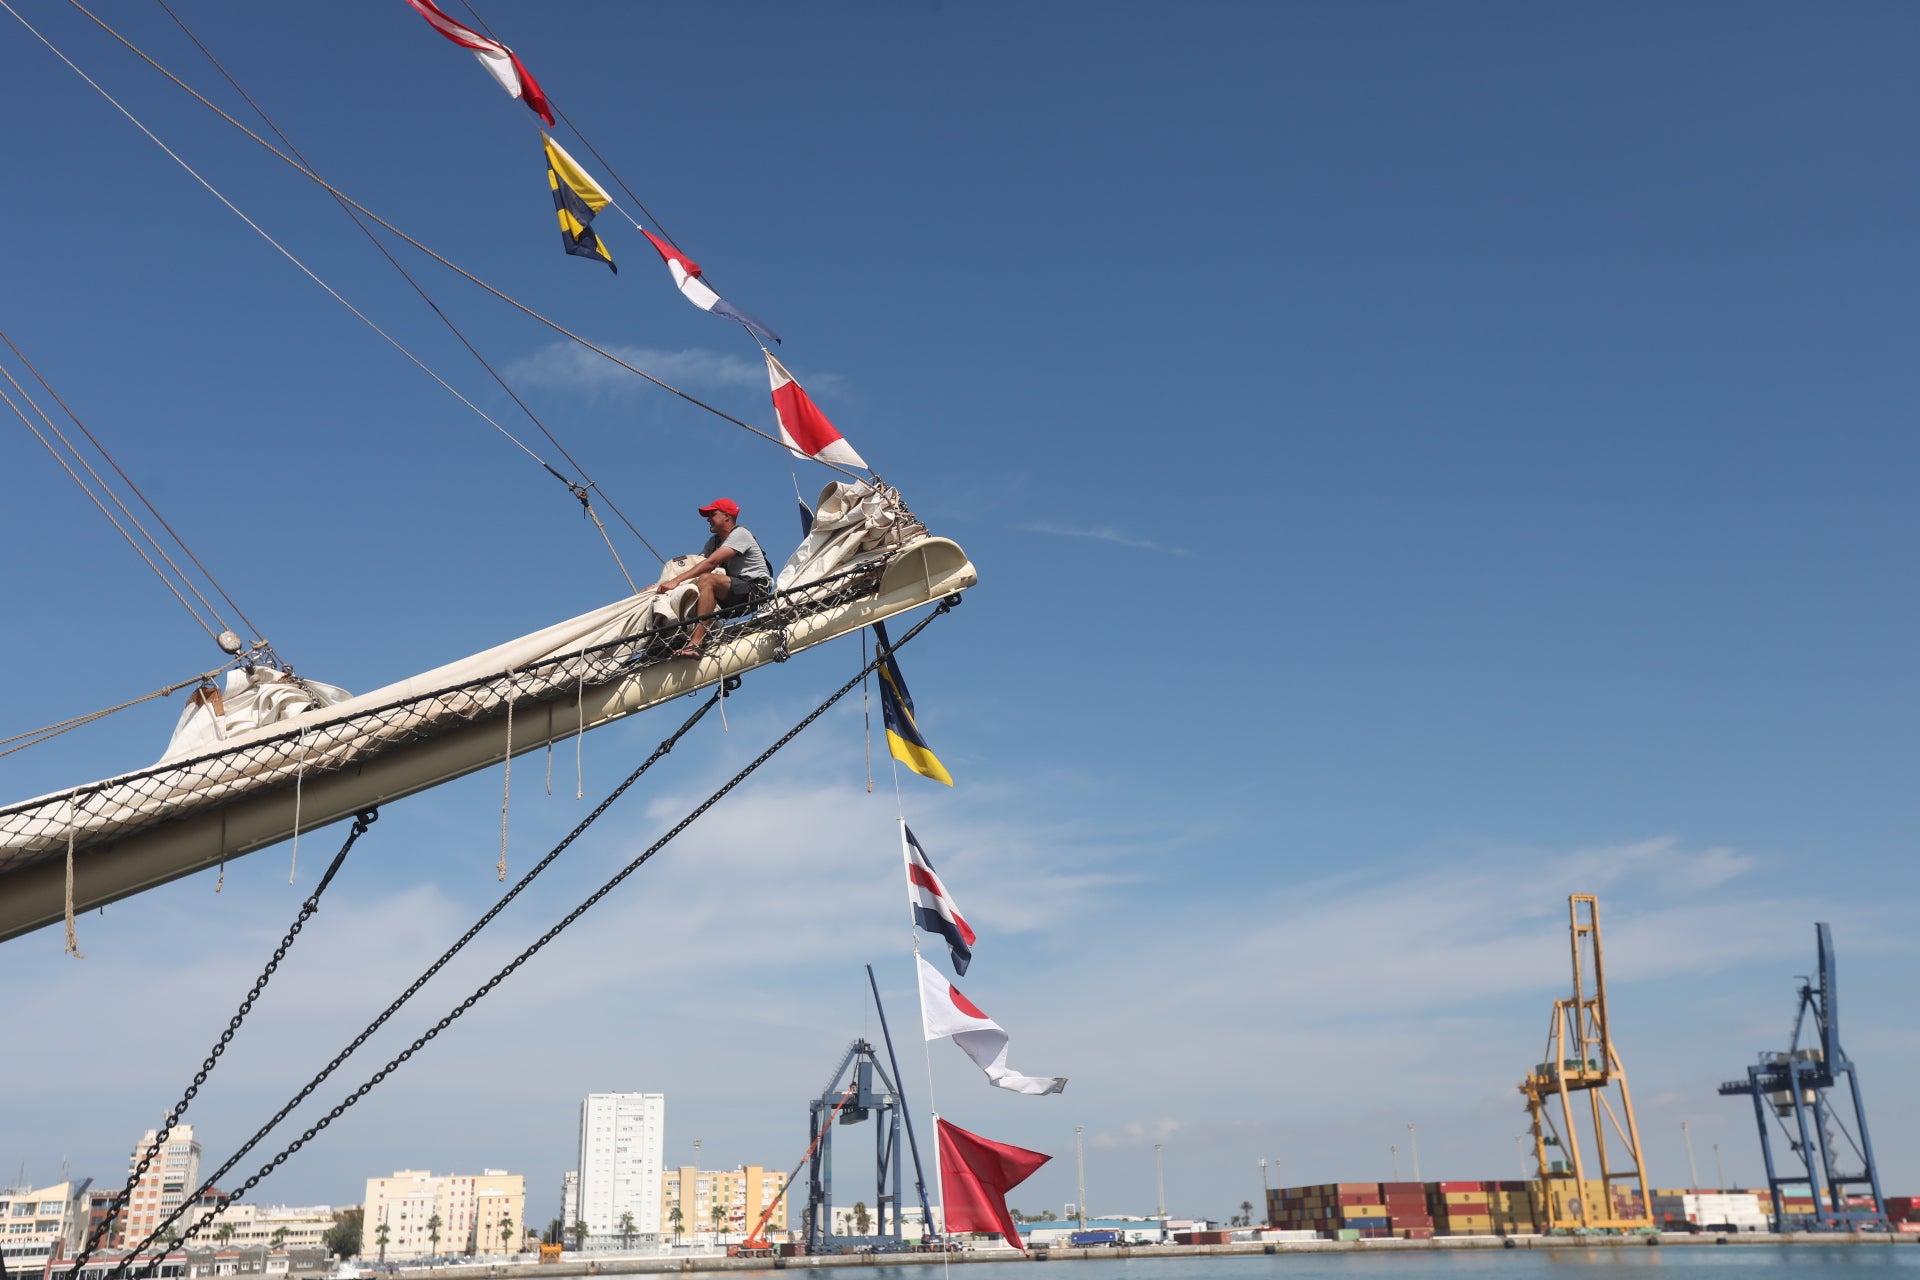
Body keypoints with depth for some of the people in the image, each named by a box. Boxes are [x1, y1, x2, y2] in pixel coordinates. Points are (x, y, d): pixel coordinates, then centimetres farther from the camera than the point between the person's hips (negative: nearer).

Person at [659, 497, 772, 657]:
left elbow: (711, 562, -20)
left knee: (706, 579, -32)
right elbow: (696, 565, 9)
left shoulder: (740, 533, -7)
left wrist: (676, 580, -27)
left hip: (755, 589, -9)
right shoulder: (714, 541, 20)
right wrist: (662, 584, -6)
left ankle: (696, 643, -42)